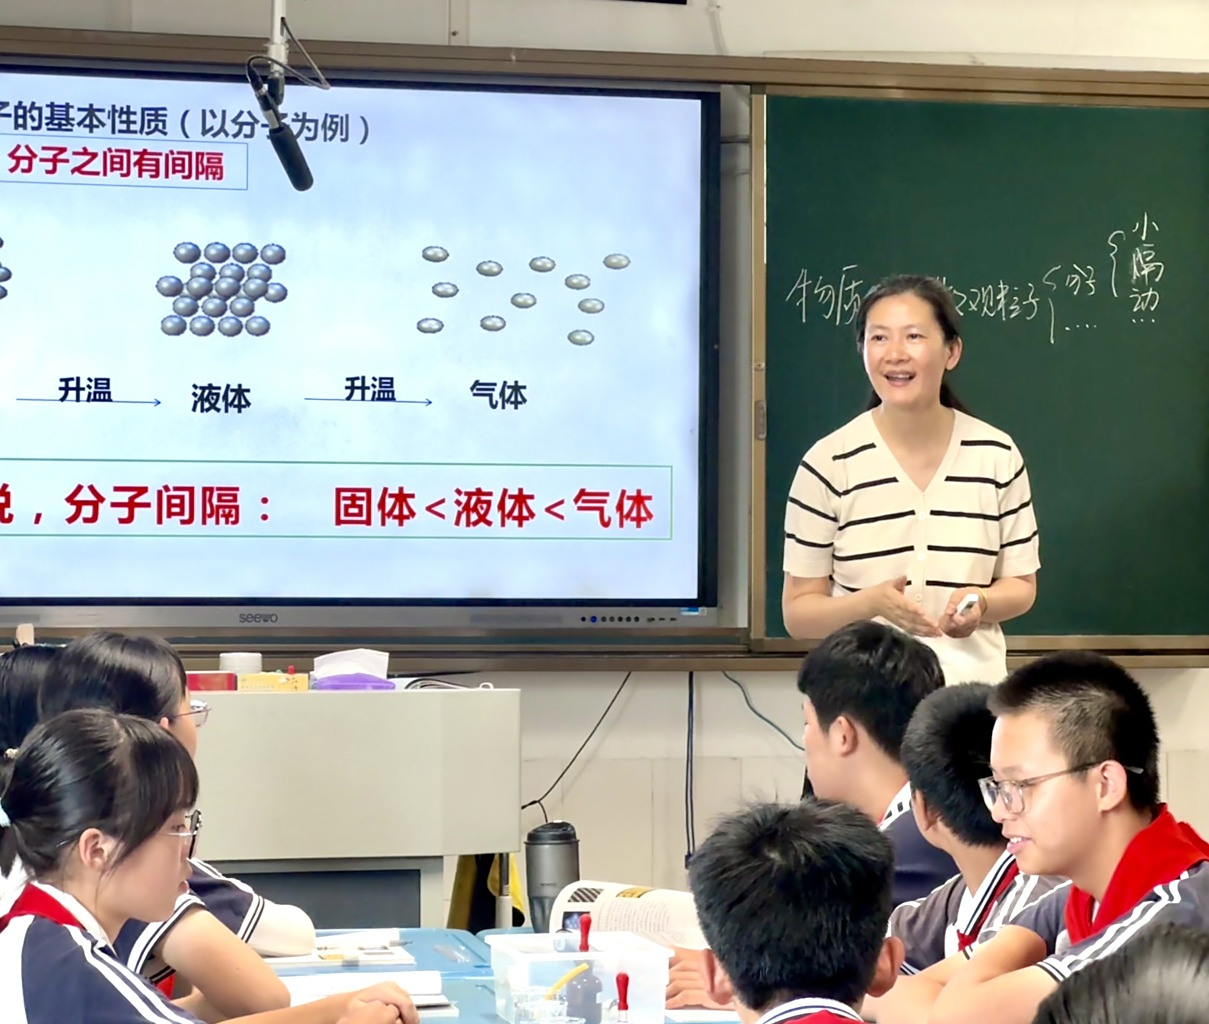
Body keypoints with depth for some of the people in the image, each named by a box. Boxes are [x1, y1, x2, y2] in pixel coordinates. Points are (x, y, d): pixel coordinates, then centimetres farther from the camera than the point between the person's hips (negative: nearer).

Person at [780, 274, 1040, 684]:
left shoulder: (998, 457, -1)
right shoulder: (828, 464, -8)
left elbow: (1021, 585, 8)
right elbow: (798, 610, -4)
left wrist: (982, 602, -13)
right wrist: (871, 602, -23)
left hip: (971, 693, 2)